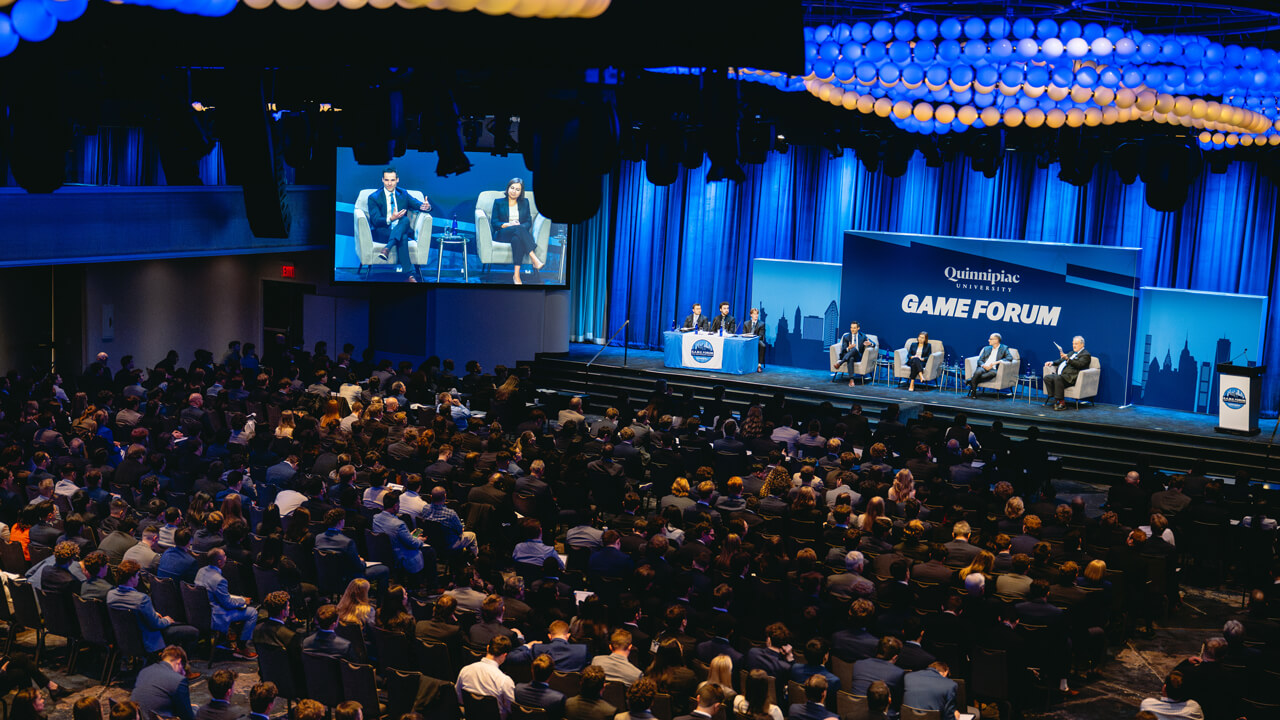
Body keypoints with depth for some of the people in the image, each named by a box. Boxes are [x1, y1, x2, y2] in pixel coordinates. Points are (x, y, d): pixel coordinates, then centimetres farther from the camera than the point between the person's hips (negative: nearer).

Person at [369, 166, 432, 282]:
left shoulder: (403, 195, 16)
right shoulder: (374, 198, 5)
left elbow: (418, 205, 4)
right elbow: (376, 220, -9)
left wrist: (427, 206, -23)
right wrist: (390, 219, -29)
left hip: (401, 230, 3)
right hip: (381, 233, -3)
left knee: (405, 220, -36)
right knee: (403, 237, -38)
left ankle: (387, 249, -52)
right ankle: (409, 275, -48)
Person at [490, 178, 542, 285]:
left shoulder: (525, 202, 21)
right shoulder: (499, 202, 15)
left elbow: (529, 222, 12)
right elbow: (494, 223, 6)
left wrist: (521, 226, -12)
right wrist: (508, 225, -13)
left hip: (520, 234, 2)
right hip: (502, 235, -2)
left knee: (517, 239, -40)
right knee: (519, 228, -38)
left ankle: (516, 275, -49)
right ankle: (535, 260, -51)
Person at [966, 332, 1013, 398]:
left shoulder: (1004, 348, 13)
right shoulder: (986, 348, 23)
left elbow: (1010, 357, -4)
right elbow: (979, 360, 15)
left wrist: (996, 362, -16)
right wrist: (984, 366, -10)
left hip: (993, 369, -2)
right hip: (983, 367, 2)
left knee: (993, 373, -41)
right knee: (978, 372, -36)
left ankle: (972, 380, -35)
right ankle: (973, 392, -28)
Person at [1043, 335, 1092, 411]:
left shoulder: (1085, 355, 1)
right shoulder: (1072, 353, 29)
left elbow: (1079, 364, -17)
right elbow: (1061, 361, 35)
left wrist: (1067, 359, -31)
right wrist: (1052, 363, 15)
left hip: (1071, 377, -9)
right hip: (1060, 375, 9)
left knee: (1058, 378, -36)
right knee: (1047, 378, -16)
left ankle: (1061, 403, -33)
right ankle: (1053, 399, -19)